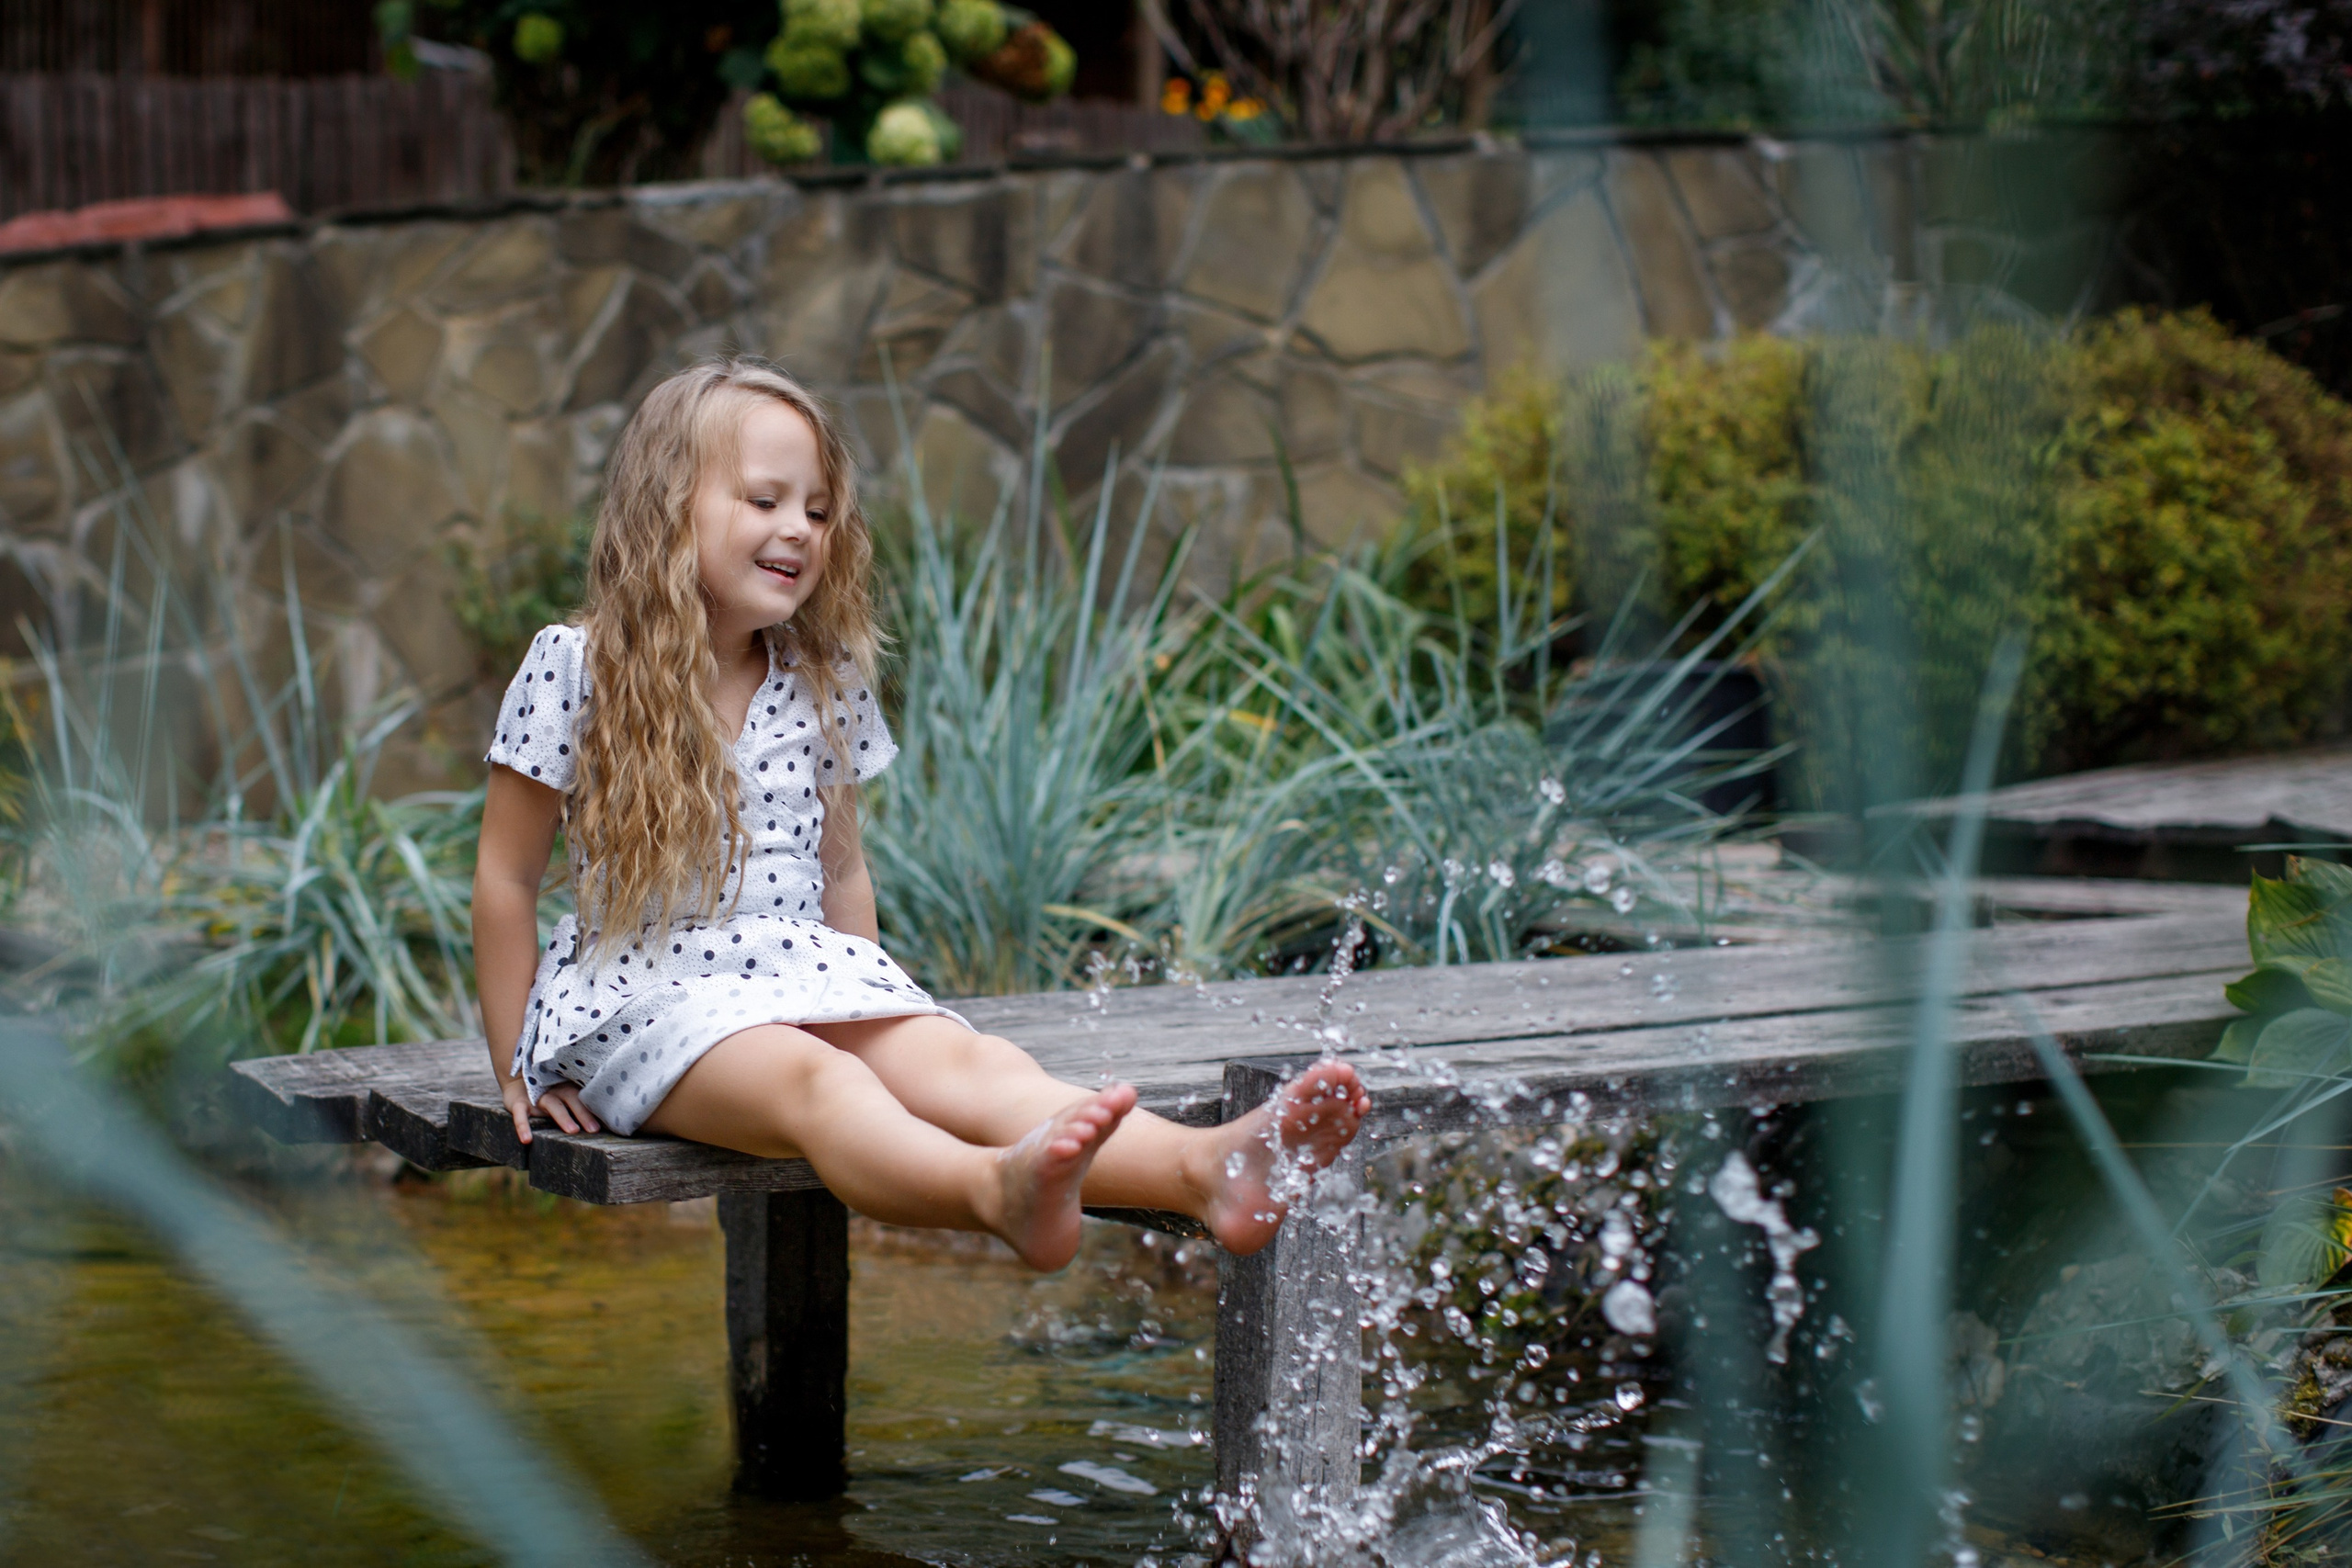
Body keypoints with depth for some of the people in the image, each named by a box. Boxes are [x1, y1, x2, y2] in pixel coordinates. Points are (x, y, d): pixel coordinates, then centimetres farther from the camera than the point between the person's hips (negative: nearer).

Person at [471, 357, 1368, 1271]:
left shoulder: (822, 683, 9)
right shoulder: (573, 670, -4)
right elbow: (507, 880, 1)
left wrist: (870, 1007, 12)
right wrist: (518, 1069, 3)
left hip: (805, 970, 5)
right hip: (646, 990, -5)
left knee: (970, 1064, -26)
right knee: (813, 1081, -37)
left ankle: (1207, 1168, -55)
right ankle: (1001, 1192, -70)